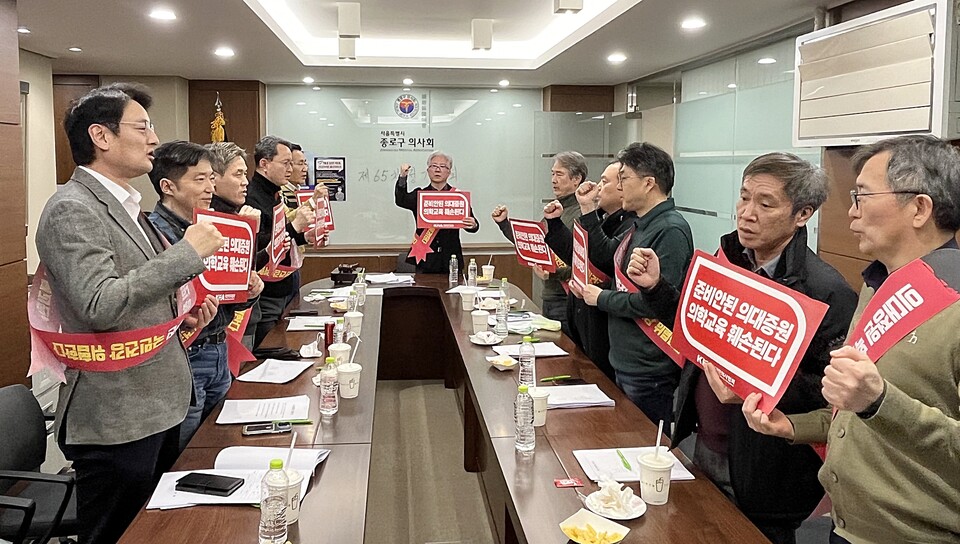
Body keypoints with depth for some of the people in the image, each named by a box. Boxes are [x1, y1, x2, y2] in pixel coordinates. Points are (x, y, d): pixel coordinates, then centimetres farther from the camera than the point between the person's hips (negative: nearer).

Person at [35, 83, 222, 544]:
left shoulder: (125, 206, 14)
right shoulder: (73, 209, -16)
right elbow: (100, 305, -28)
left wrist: (179, 315, 6)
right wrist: (188, 252, -23)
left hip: (157, 406, 9)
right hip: (116, 420, -9)